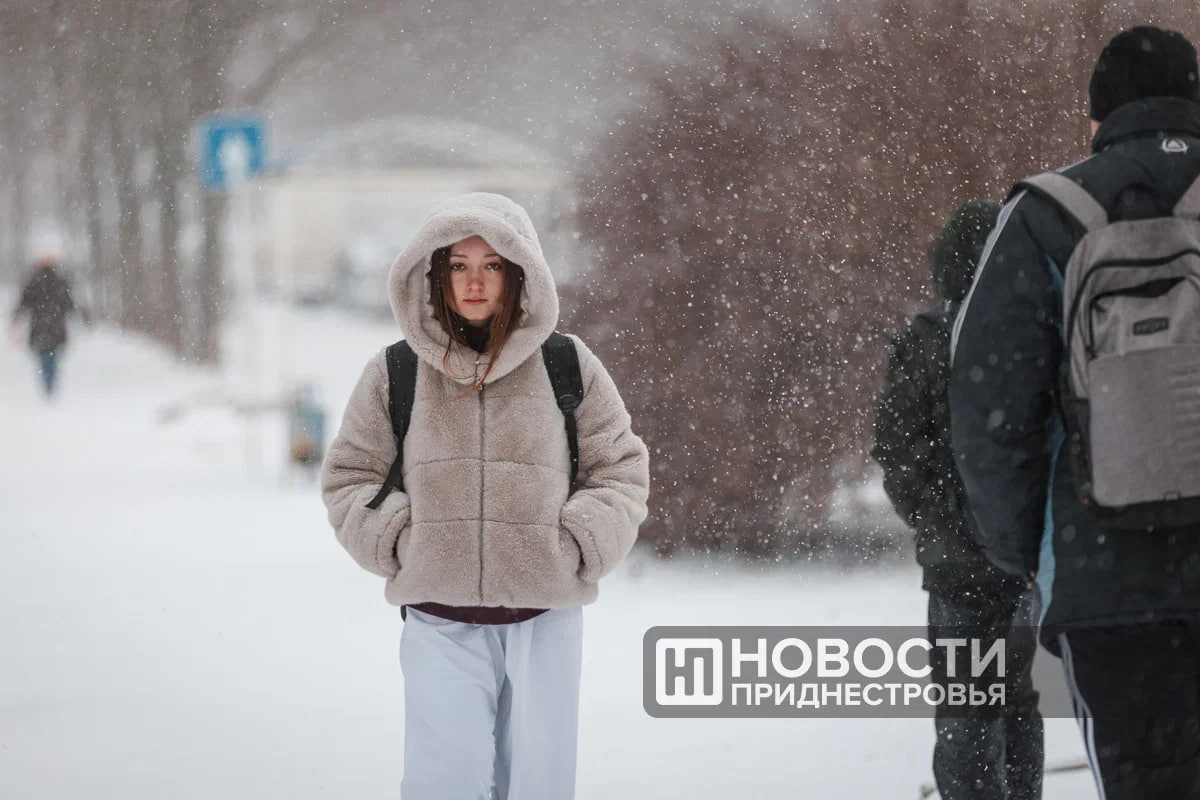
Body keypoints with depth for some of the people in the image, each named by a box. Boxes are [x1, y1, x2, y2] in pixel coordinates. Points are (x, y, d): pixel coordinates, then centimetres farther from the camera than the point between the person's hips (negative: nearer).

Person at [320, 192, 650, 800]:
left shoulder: (568, 367, 4)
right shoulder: (395, 374, 4)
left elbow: (622, 470, 11)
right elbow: (349, 476, 13)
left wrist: (575, 550, -2)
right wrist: (398, 543, -2)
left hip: (544, 620, 1)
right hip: (440, 622, -1)